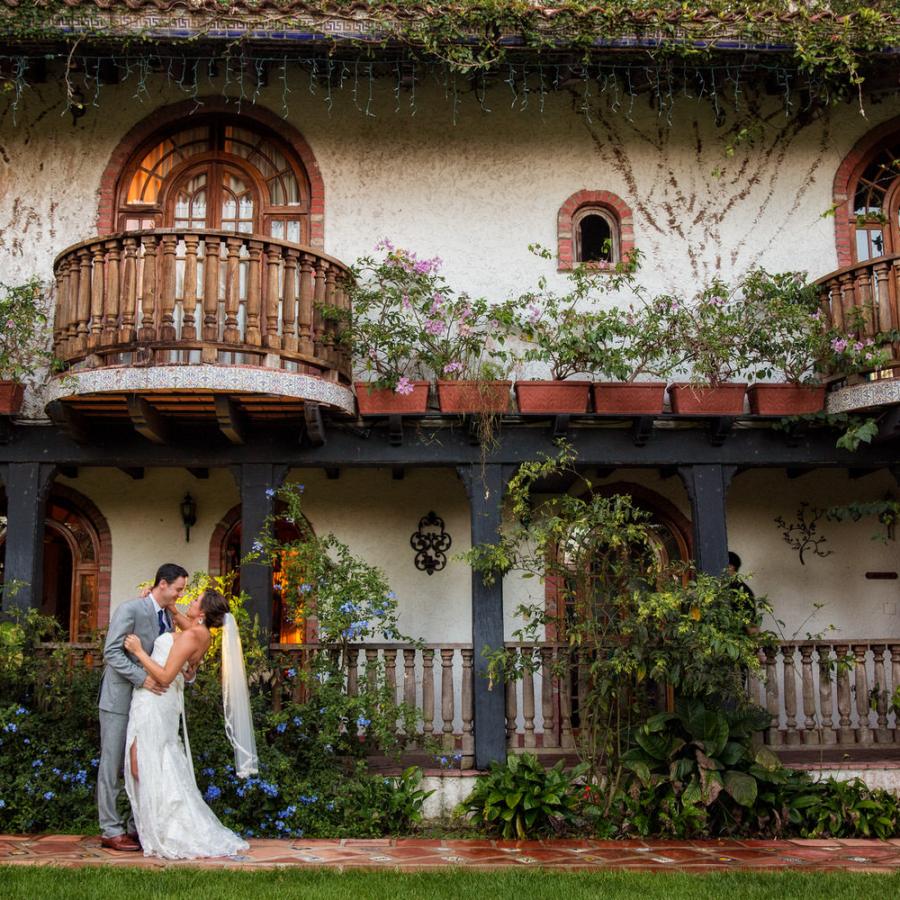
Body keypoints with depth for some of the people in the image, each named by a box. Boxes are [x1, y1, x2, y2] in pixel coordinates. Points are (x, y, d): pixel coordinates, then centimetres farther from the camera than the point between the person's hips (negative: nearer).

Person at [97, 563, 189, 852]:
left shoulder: (169, 615, 10)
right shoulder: (130, 609, -13)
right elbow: (112, 652, -18)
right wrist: (142, 678, -26)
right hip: (120, 698, -7)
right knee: (113, 764, 0)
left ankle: (137, 826, 16)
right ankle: (111, 830, 6)